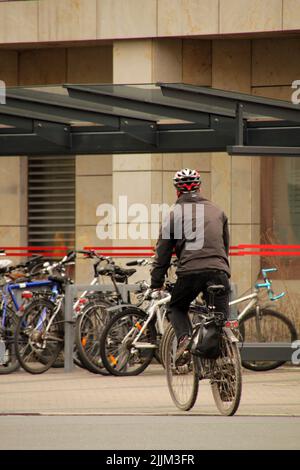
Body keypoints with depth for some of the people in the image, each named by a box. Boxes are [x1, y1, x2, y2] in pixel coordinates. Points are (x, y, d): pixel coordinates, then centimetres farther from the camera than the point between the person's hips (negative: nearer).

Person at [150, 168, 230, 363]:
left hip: (189, 272, -2)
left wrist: (156, 285, 19)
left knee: (176, 308, 22)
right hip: (218, 271, 2)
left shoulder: (174, 214, 10)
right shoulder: (217, 211, 19)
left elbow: (163, 254, 12)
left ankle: (184, 337, -4)